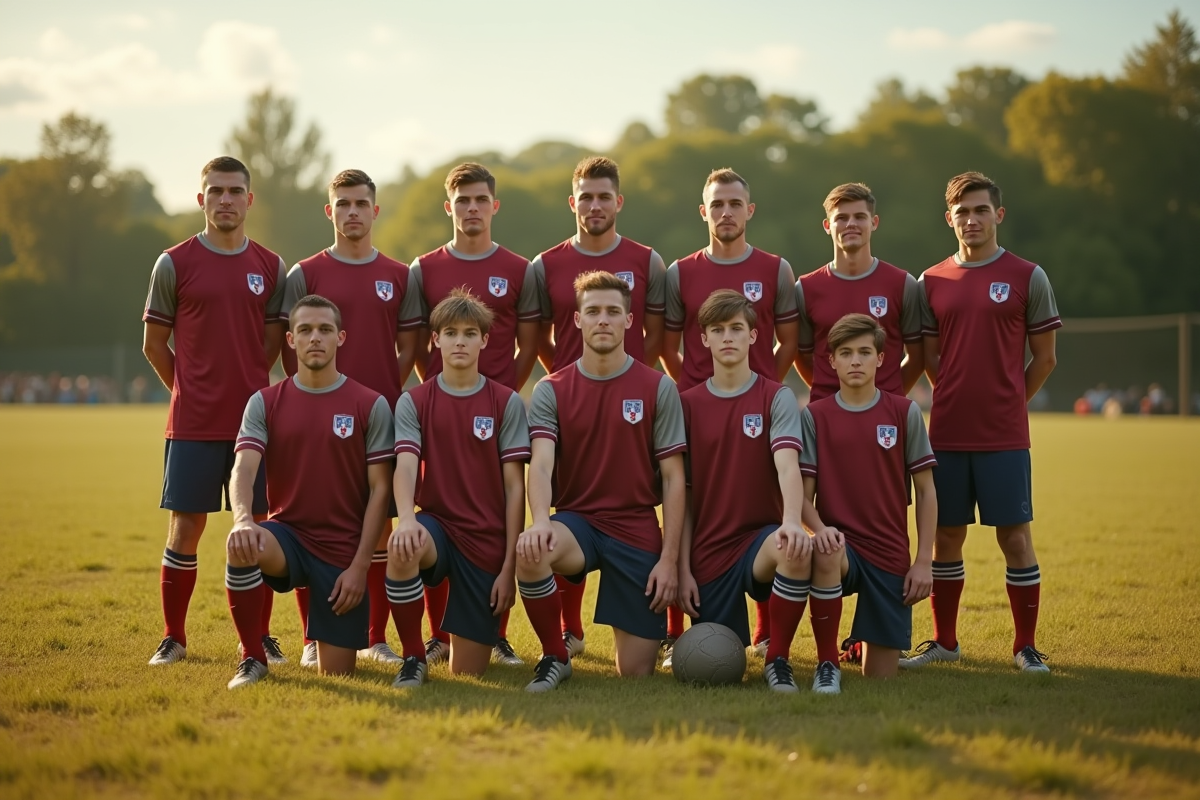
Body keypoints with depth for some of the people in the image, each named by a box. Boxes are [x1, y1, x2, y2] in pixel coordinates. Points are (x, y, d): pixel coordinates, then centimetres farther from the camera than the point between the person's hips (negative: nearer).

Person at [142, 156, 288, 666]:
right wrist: (190, 393, 7)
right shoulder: (175, 264, 0)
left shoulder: (270, 268, 7)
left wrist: (246, 389, 6)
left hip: (255, 419, 2)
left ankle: (260, 636, 14)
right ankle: (173, 638, 12)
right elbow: (154, 343, 6)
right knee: (185, 527, 1)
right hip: (192, 423, -2)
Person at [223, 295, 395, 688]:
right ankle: (252, 660, -14)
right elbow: (243, 468, -11)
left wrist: (360, 566, -10)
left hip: (343, 552, -1)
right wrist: (242, 519, -34)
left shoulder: (370, 405, -2)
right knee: (241, 548, -36)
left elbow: (380, 489, -3)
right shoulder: (264, 403, 3)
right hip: (287, 534, 1)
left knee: (336, 677, -4)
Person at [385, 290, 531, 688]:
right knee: (402, 547, -39)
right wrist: (406, 518, -35)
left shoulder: (506, 402, 0)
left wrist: (510, 564, -7)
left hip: (487, 541, 0)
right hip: (437, 524, 0)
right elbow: (405, 466, -13)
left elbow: (514, 486, -2)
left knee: (467, 674, -2)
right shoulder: (414, 402, 2)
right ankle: (413, 659, -16)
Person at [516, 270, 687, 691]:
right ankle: (555, 658, -11)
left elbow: (673, 478, 0)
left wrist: (670, 559, -7)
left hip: (637, 530, 0)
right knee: (530, 550, -37)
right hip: (576, 521, 0)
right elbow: (541, 464, -13)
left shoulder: (658, 388, 1)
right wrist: (540, 521, -34)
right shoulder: (551, 391, 2)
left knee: (636, 673, -5)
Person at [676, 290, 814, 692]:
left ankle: (778, 660, -16)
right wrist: (683, 568, -1)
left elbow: (787, 465, -18)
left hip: (761, 535, -2)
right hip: (709, 552, 2)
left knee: (798, 550, -38)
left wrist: (792, 521, -38)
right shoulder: (688, 404, 6)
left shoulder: (777, 398, -1)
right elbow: (683, 495, 7)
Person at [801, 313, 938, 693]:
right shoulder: (814, 416, 2)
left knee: (881, 679, -4)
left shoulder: (905, 413, 2)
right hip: (840, 544, -1)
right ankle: (827, 665, -20)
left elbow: (926, 491, 4)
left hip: (890, 556, 1)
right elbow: (803, 494, 0)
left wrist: (924, 561, -2)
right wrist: (820, 527, -22)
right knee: (826, 553, -40)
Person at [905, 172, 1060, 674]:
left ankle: (1026, 646, 9)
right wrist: (958, 399, 8)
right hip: (947, 432, 3)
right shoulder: (932, 282, 8)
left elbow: (1044, 358, 5)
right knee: (946, 535, 8)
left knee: (1015, 534, -2)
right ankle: (944, 642, 20)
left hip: (1005, 435, -3)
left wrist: (1007, 402, 7)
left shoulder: (1027, 277, 0)